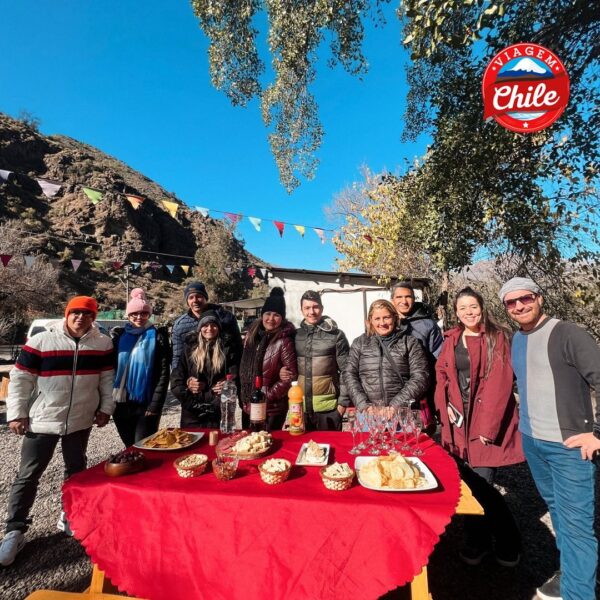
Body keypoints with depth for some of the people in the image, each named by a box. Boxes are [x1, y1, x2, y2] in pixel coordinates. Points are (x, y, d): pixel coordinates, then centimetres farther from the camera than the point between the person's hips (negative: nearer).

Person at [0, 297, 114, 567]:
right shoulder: (40, 342, -10)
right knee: (28, 475, 6)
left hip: (80, 421, 3)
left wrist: (105, 408, 2)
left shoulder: (102, 343, -3)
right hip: (41, 421, -2)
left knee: (76, 471, 16)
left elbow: (107, 378, 4)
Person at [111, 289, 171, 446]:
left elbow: (164, 373, -7)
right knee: (130, 448, 17)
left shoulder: (157, 336, -3)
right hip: (121, 403, 4)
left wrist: (156, 404, -12)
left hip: (146, 404, -4)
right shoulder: (119, 335, 6)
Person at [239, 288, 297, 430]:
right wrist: (244, 398, 9)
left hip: (272, 408, -7)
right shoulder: (253, 334, 4)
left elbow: (292, 375, -17)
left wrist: (269, 395, -14)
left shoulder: (284, 341, -16)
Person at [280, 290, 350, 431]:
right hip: (301, 406, 3)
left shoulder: (336, 335, -5)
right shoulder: (295, 335, 6)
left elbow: (345, 371, -3)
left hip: (328, 407, -3)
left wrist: (343, 402, -5)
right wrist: (284, 372, -3)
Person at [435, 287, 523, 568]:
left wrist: (488, 427, -15)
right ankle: (477, 541, 29)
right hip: (458, 421, 4)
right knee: (467, 483, 9)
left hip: (486, 421, -4)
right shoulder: (451, 340, 10)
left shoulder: (497, 338, -4)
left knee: (481, 484, -4)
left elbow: (499, 384, -11)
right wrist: (446, 406, -5)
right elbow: (442, 374, 11)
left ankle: (507, 542, 23)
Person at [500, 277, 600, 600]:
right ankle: (570, 570, 40)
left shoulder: (567, 334, -15)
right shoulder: (517, 339, 7)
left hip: (568, 443, -7)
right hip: (531, 440, 7)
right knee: (556, 509, 21)